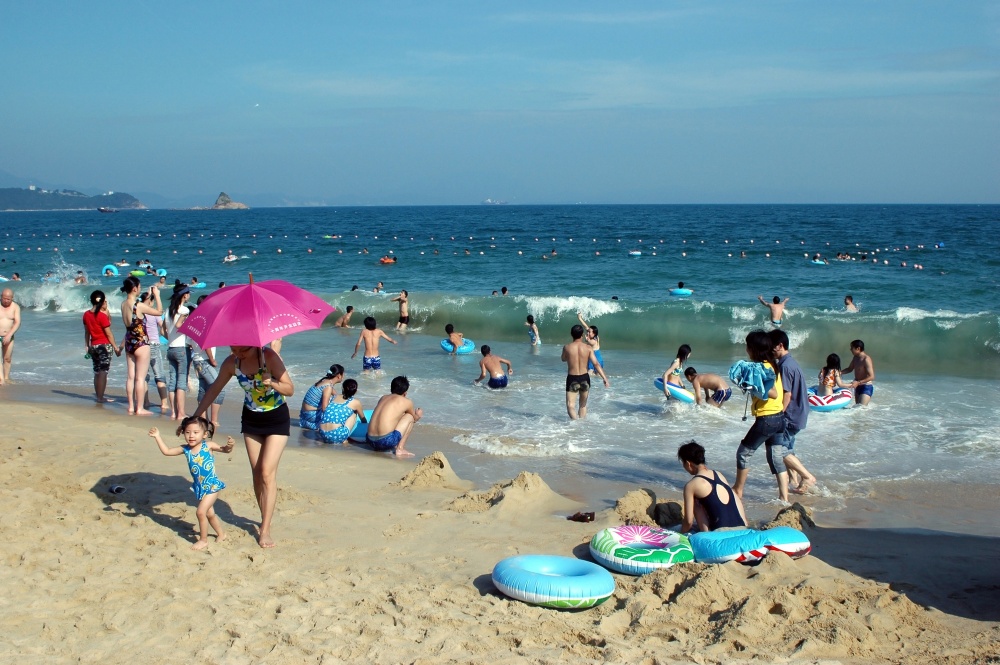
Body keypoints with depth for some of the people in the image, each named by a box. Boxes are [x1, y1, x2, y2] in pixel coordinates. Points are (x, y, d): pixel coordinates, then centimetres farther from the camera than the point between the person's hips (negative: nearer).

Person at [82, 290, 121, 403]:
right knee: (103, 372, -5)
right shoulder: (102, 316, -15)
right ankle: (100, 397, -5)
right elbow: (108, 334, -13)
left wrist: (87, 346, 19)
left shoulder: (86, 314, 5)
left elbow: (86, 332, 11)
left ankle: (99, 396, 18)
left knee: (97, 372, 13)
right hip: (104, 345, -7)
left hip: (93, 346, 7)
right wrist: (115, 347, -6)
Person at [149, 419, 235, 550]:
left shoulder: (208, 445, -13)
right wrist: (157, 437, -5)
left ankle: (203, 540, 4)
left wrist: (229, 446, -34)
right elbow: (166, 451, 1)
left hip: (212, 486, -6)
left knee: (201, 511, -13)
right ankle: (221, 534, 41)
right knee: (209, 513, 19)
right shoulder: (185, 449, -1)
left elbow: (224, 449, -12)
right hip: (199, 487, 6)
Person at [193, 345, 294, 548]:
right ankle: (266, 520, 20)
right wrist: (195, 416, 3)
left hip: (277, 419, -5)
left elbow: (290, 390, -23)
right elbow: (214, 389, 3)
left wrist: (271, 383, -42)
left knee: (267, 472, -11)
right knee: (257, 473, 6)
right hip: (251, 419, 5)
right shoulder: (231, 363, -11)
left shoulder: (269, 357, -24)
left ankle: (265, 530, -9)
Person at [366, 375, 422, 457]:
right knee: (410, 417, 15)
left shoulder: (383, 398, 21)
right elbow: (415, 419, 26)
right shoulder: (406, 402, 6)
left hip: (370, 440, 6)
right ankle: (400, 449, 5)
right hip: (387, 441, -6)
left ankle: (379, 448, 15)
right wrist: (418, 415, 51)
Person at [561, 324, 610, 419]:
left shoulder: (567, 347, -7)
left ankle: (576, 421, -29)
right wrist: (605, 378, -13)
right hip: (584, 378, 2)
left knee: (570, 405, -5)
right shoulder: (588, 348, -5)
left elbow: (563, 359, 14)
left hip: (572, 379, -2)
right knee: (583, 405, 21)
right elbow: (596, 364, -11)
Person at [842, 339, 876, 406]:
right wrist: (840, 373, 4)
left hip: (866, 387, -9)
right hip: (858, 387, 9)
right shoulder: (855, 358, 6)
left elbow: (871, 377, -25)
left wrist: (858, 382, -32)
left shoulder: (866, 359, -20)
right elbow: (850, 369, 22)